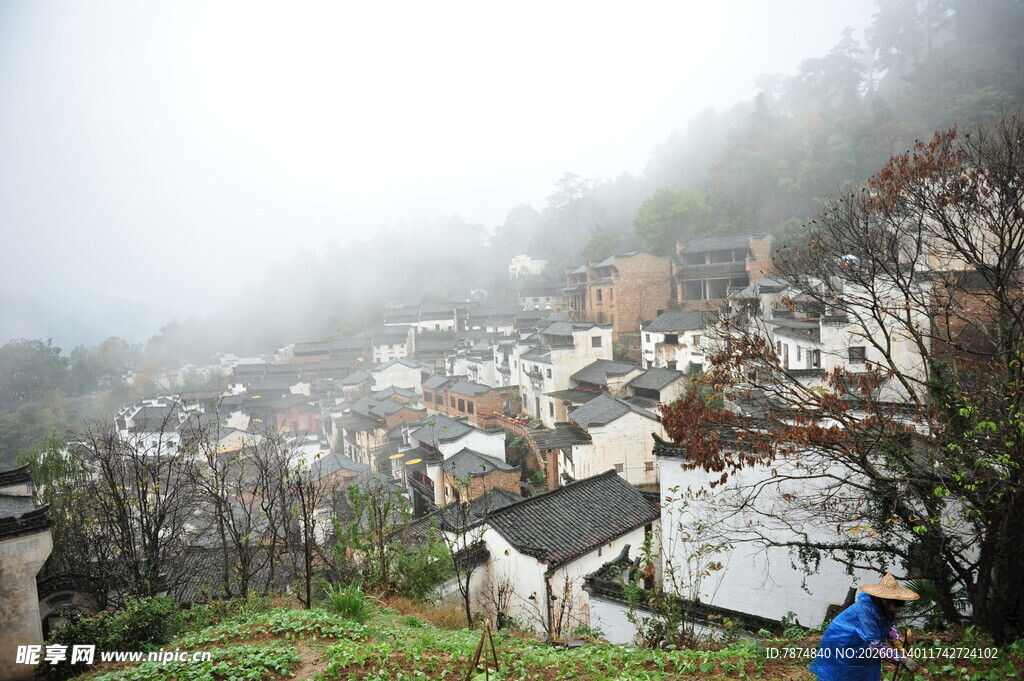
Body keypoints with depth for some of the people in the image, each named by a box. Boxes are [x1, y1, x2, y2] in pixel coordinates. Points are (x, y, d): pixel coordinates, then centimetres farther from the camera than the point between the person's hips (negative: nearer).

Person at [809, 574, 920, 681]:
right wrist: (902, 659, -33)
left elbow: (890, 625, 7)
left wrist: (897, 642, -11)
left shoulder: (881, 607, -12)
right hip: (839, 643, -8)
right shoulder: (865, 610, -35)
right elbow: (875, 645, -34)